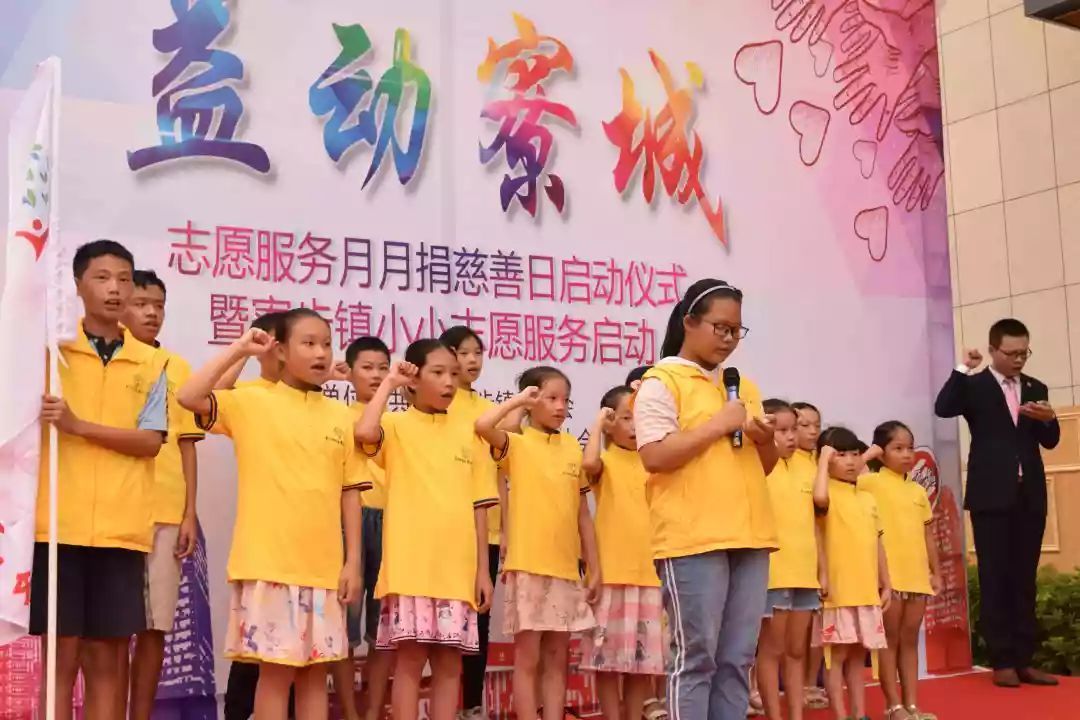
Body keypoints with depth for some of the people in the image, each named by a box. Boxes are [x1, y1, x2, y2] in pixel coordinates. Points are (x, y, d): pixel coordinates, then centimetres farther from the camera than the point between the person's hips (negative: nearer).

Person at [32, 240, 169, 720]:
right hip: (59, 524, -1)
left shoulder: (152, 363, 8)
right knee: (62, 655, 2)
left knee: (107, 658, 7)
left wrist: (78, 425, -13)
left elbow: (150, 441, -3)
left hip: (121, 529, 1)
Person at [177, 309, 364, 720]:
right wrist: (238, 350, -11)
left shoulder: (341, 417, 9)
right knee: (277, 668, 0)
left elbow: (350, 493, 10)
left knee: (315, 669, 9)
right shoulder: (253, 402, -1)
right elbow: (188, 397, -16)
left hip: (323, 567, 4)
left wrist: (353, 560, 4)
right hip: (269, 564, -4)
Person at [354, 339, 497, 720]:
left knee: (449, 664, 8)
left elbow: (478, 505, 10)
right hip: (410, 568, -3)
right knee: (410, 660, 0)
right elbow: (364, 433, -24)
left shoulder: (467, 432, 11)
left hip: (457, 570, 4)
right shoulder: (396, 425, 0)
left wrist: (483, 569, 6)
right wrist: (389, 383, -10)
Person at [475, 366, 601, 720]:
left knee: (557, 658, 10)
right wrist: (519, 399, -13)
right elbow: (482, 425, -26)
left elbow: (583, 514, 13)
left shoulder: (573, 446, 10)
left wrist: (594, 569, 10)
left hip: (566, 568, 5)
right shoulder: (517, 443, -3)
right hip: (528, 565, -5)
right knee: (527, 657, 1)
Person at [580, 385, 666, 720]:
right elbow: (588, 463, -24)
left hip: (649, 571, 5)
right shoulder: (606, 461, -2)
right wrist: (597, 423, -12)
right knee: (609, 657, 0)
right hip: (612, 572, -4)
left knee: (643, 658, 9)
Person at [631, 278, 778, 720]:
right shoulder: (661, 382, -3)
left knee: (737, 659, 8)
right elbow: (654, 457, -14)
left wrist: (766, 442, 1)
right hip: (692, 538, -7)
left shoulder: (743, 386, 19)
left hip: (750, 536, 7)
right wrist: (718, 425, -14)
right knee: (696, 656, -4)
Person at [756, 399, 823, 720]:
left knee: (797, 651, 12)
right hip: (773, 575, -6)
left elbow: (813, 527, 17)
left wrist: (822, 571, 14)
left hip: (805, 575, 6)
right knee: (772, 650, 1)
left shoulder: (804, 477, 14)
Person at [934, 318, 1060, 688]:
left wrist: (1048, 418, -12)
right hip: (991, 495, -4)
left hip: (1030, 496, 4)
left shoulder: (1036, 389, 13)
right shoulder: (974, 385, 1)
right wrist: (963, 369, -20)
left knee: (1024, 579, 7)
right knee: (995, 579, 0)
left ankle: (1024, 659, 12)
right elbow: (943, 408, -17)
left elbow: (1050, 441, 9)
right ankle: (1002, 661, 4)